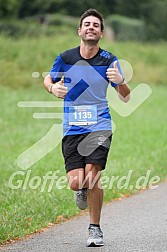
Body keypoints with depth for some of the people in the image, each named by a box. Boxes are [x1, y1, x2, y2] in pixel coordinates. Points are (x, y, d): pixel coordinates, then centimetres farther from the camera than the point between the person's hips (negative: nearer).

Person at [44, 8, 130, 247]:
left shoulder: (109, 61, -1)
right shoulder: (65, 58, -1)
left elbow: (125, 98, 4)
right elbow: (49, 79, 17)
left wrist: (120, 81, -19)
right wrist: (53, 87, -8)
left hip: (99, 126, -1)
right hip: (72, 129, 1)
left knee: (92, 175, -17)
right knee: (76, 181, -10)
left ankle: (95, 228, 1)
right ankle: (83, 189, 30)